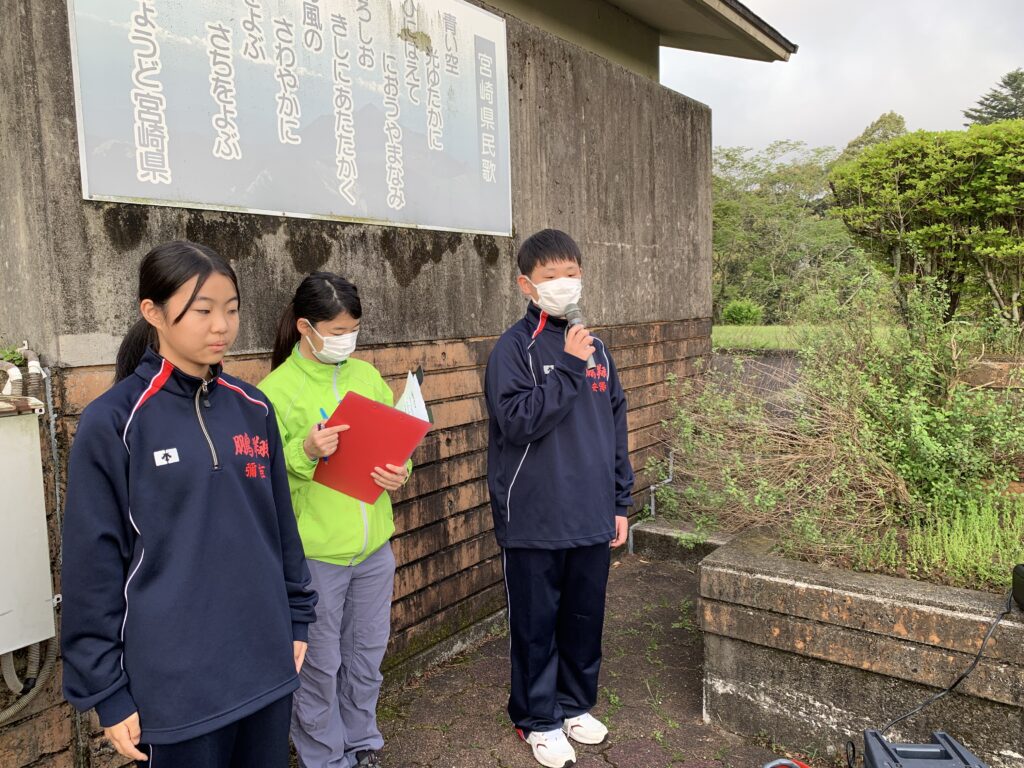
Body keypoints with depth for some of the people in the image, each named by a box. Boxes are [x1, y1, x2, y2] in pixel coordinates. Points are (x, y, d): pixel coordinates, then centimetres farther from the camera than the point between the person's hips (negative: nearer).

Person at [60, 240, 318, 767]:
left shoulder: (252, 409, 2)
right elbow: (93, 564, -8)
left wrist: (296, 619, 10)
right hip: (175, 682, -4)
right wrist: (106, 690, -6)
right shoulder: (113, 422, -11)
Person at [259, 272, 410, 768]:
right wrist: (305, 451, -27)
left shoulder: (366, 375, 5)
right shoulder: (276, 389, -10)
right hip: (314, 551, -4)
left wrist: (399, 474, -7)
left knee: (367, 655, 18)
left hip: (374, 545, 5)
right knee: (320, 663, 11)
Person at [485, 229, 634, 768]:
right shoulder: (514, 348, -8)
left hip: (592, 519, 5)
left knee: (585, 620, 17)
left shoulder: (594, 348, 8)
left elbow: (616, 428, 12)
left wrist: (620, 503, 12)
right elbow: (518, 421, -20)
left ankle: (576, 705, 39)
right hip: (535, 522, -5)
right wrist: (569, 367, -22)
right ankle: (538, 719, 30)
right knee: (536, 625, 10)